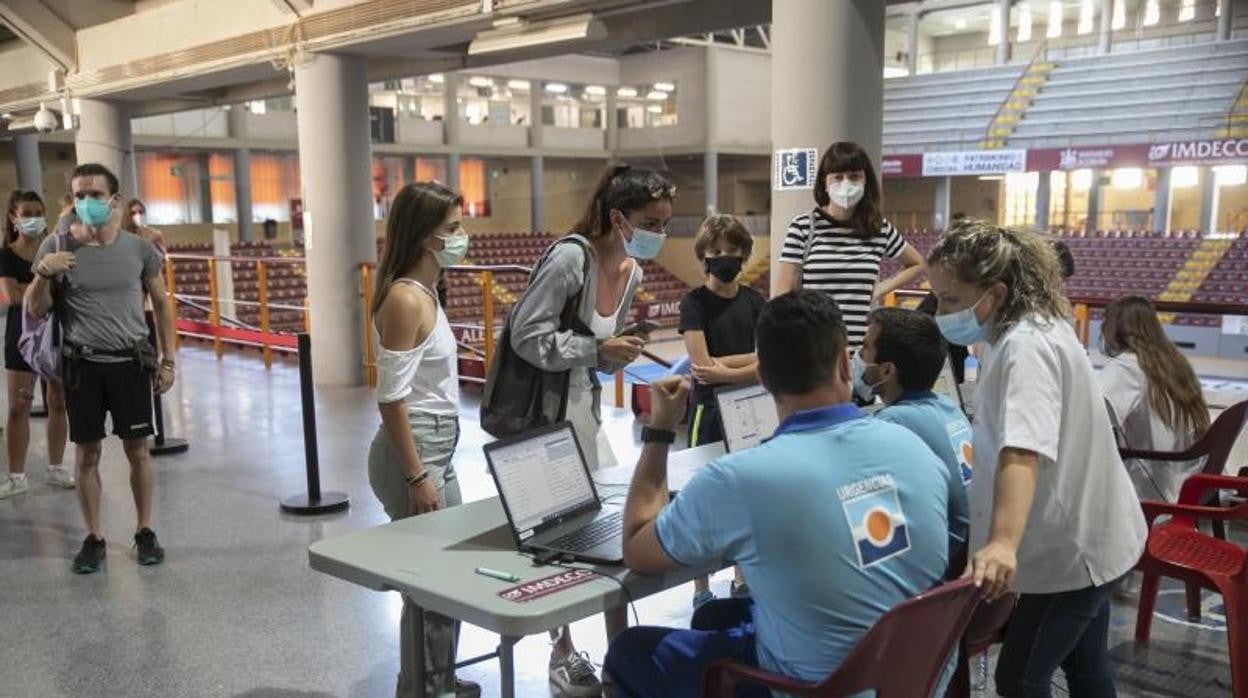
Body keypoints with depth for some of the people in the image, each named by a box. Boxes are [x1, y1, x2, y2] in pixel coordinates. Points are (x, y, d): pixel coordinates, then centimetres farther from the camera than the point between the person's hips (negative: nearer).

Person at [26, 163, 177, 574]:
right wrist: (43, 273, -20)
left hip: (130, 362, 0)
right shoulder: (57, 248, -3)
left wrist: (167, 360, 6)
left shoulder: (139, 249, -2)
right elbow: (35, 311, 0)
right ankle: (93, 538, 17)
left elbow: (160, 305, 8)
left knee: (137, 450, 6)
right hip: (82, 365, 0)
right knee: (86, 453, 6)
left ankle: (145, 532, 19)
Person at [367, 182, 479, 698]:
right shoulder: (405, 299, -19)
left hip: (438, 449, 10)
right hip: (414, 452, -10)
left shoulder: (424, 292, 9)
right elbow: (391, 399, -22)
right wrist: (417, 477, -21)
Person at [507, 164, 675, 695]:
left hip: (581, 405, 8)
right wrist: (598, 349, -24)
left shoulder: (632, 273, 4)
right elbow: (527, 336, -23)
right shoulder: (570, 257, -21)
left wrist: (622, 354, -8)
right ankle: (563, 654, 19)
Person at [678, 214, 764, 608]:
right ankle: (701, 590, 14)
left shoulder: (755, 301, 4)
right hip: (710, 410, -4)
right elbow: (701, 365, -16)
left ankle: (741, 580, 28)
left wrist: (724, 365, -16)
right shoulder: (694, 303, -7)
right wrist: (750, 362, -12)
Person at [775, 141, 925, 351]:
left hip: (862, 348, 3)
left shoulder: (880, 229, 7)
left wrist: (880, 290, 10)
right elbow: (784, 293, -2)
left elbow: (917, 264, 24)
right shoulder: (803, 227, -3)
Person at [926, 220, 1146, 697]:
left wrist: (1003, 543, -55)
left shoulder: (1026, 346, -27)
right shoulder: (1029, 326, 4)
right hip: (1086, 534, 10)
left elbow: (1024, 450, -44)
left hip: (1075, 547, -10)